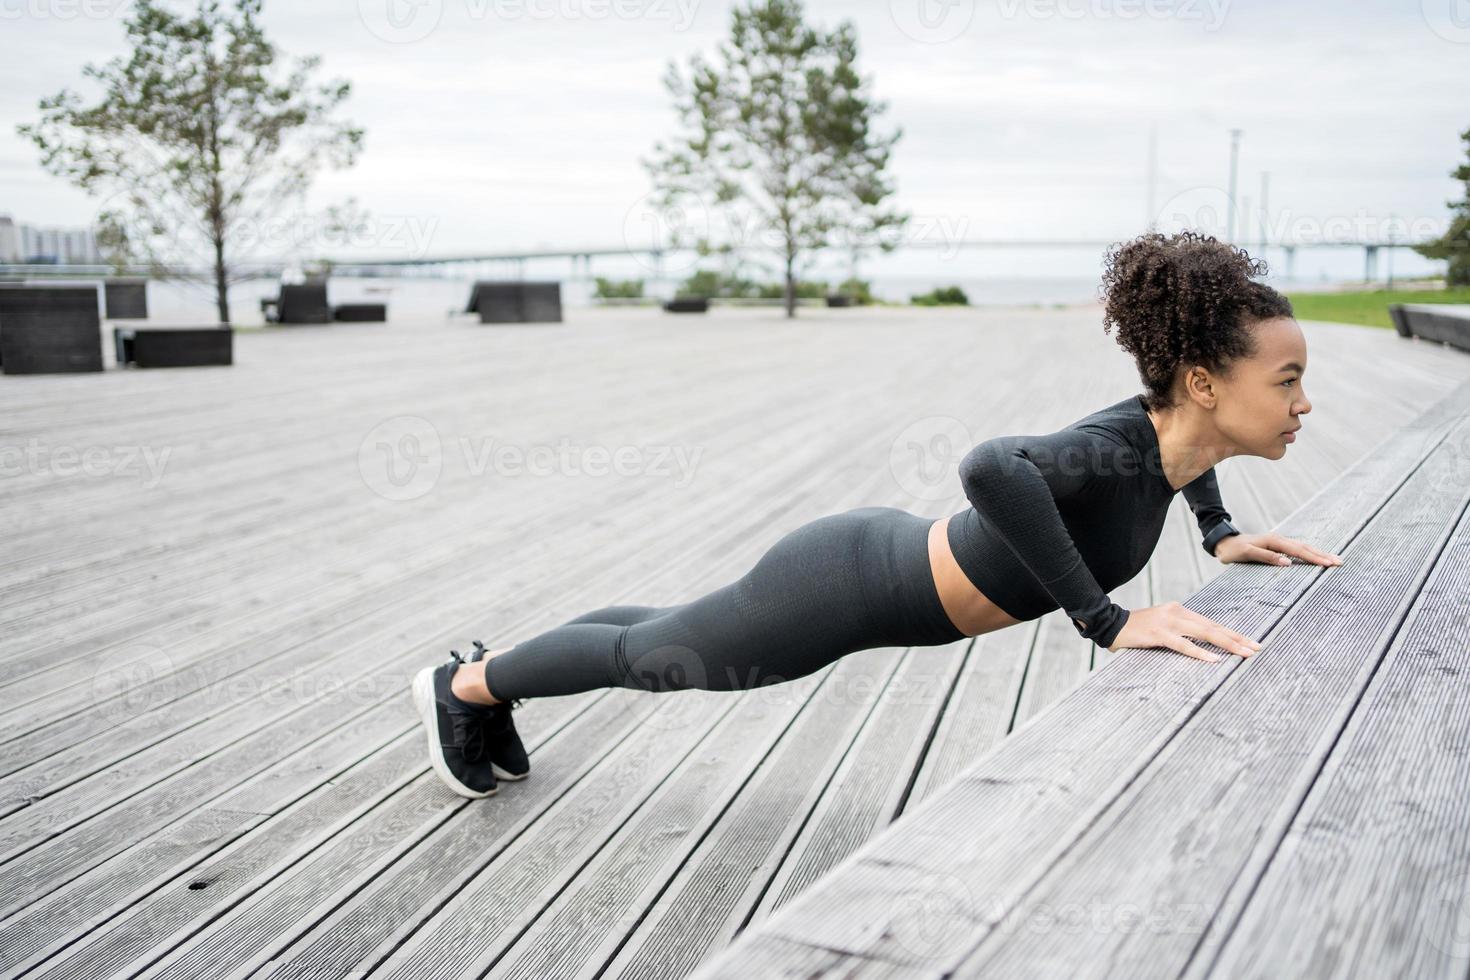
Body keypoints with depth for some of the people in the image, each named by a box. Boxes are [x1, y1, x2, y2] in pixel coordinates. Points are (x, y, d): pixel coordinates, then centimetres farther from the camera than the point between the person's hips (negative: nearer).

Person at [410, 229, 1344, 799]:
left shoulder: (1168, 425, -7)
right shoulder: (1121, 451, -33)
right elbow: (992, 465, -54)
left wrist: (1221, 533, 7)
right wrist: (1107, 620, -45)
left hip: (880, 555, 8)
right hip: (847, 588, -8)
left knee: (668, 638, 26)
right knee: (654, 653, 15)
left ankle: (495, 667, 49)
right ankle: (463, 684, 40)